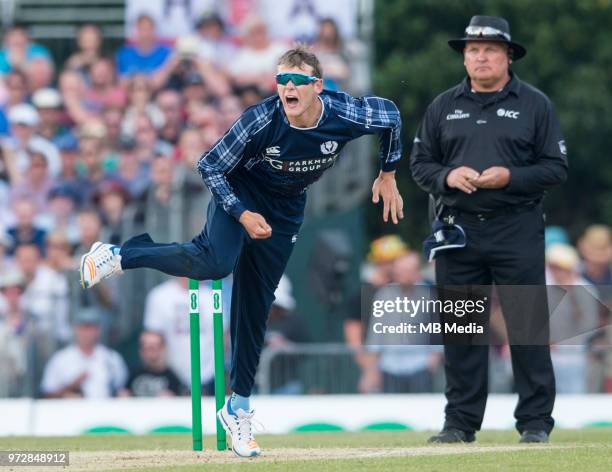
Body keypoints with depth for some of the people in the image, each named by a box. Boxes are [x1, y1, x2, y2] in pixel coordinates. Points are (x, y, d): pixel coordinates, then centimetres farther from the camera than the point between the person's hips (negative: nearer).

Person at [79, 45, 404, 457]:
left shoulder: (347, 115, -26)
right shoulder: (260, 121, -32)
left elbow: (391, 114, -3)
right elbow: (210, 166, -19)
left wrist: (388, 175, 5)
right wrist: (242, 214, -27)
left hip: (285, 211, 3)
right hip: (240, 193, -3)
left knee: (255, 306, 5)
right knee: (216, 263, -33)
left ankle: (239, 408, 15)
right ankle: (119, 256, -14)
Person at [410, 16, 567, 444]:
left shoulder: (534, 104, 3)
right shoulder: (444, 107, 12)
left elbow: (556, 167, 0)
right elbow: (420, 163, 14)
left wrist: (510, 177, -15)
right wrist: (447, 177, -7)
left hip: (517, 231, -3)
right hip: (458, 230, 3)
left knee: (527, 324, -5)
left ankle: (536, 421, 1)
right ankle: (461, 421, 13)